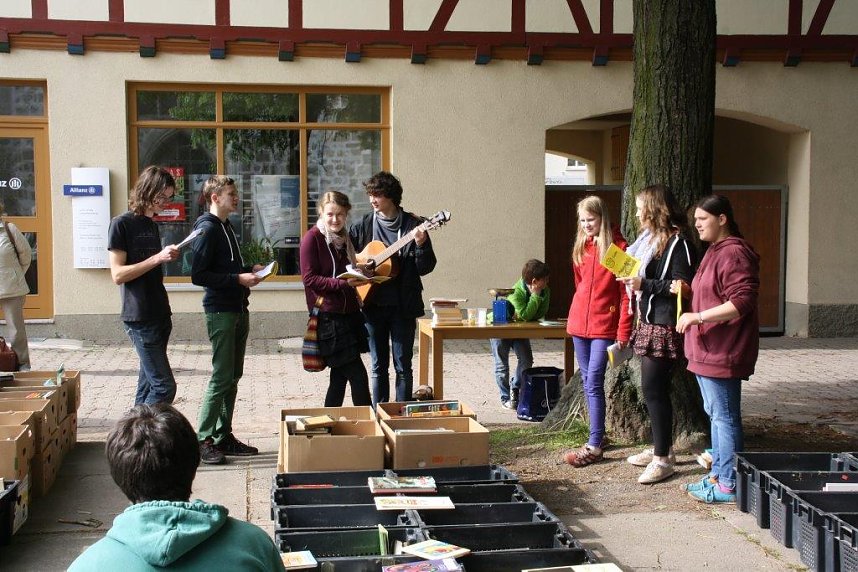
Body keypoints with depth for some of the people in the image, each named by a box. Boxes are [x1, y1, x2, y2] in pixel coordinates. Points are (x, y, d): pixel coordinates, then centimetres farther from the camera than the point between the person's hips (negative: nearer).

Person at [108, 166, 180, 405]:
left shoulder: (152, 224, 15)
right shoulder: (121, 224, -9)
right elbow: (118, 274, -16)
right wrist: (157, 258, -21)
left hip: (159, 315, 8)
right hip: (140, 318, -8)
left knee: (148, 384, 10)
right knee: (164, 387, -12)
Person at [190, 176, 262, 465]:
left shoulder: (226, 227, 17)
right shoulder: (207, 229, -12)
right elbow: (198, 275, -18)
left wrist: (249, 270, 8)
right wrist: (238, 279, -20)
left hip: (238, 310, 9)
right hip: (220, 311, -9)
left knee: (233, 376, 12)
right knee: (222, 377, -7)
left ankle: (224, 436, 19)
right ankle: (204, 439, 0)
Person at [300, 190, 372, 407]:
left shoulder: (345, 238, 15)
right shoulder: (312, 238, -8)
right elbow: (309, 278, -15)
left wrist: (362, 275, 9)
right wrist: (344, 283, -24)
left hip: (349, 313, 8)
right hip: (328, 317, -8)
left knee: (340, 377, 11)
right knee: (358, 377, -10)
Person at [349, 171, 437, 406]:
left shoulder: (412, 225, -3)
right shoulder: (364, 226, 5)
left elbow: (425, 268, -6)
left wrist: (421, 245, -23)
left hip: (403, 306, -2)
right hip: (373, 305, 3)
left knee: (403, 366, 2)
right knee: (378, 366, 10)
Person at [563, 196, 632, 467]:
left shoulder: (617, 247, -8)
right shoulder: (581, 246, 11)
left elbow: (626, 294, -10)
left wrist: (623, 332, -14)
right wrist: (580, 309, 16)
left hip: (605, 325, -6)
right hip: (579, 322, 7)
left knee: (594, 383, -11)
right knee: (588, 382, 11)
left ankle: (594, 446, -9)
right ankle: (598, 434, 22)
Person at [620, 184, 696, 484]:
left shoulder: (677, 243, -13)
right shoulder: (651, 239, 16)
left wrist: (644, 284, -21)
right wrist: (632, 278, 9)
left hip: (665, 326, -10)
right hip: (649, 322, 10)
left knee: (654, 389, -8)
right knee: (653, 388, 14)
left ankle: (663, 459, -1)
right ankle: (661, 447, 26)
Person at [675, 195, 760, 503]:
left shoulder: (734, 253, -16)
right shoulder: (715, 251, 18)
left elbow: (742, 301, -25)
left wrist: (697, 317, -24)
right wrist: (688, 291, 13)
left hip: (722, 351, -11)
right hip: (707, 350, 11)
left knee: (725, 417, -4)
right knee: (715, 414, 17)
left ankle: (728, 486, 3)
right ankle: (717, 474, 26)